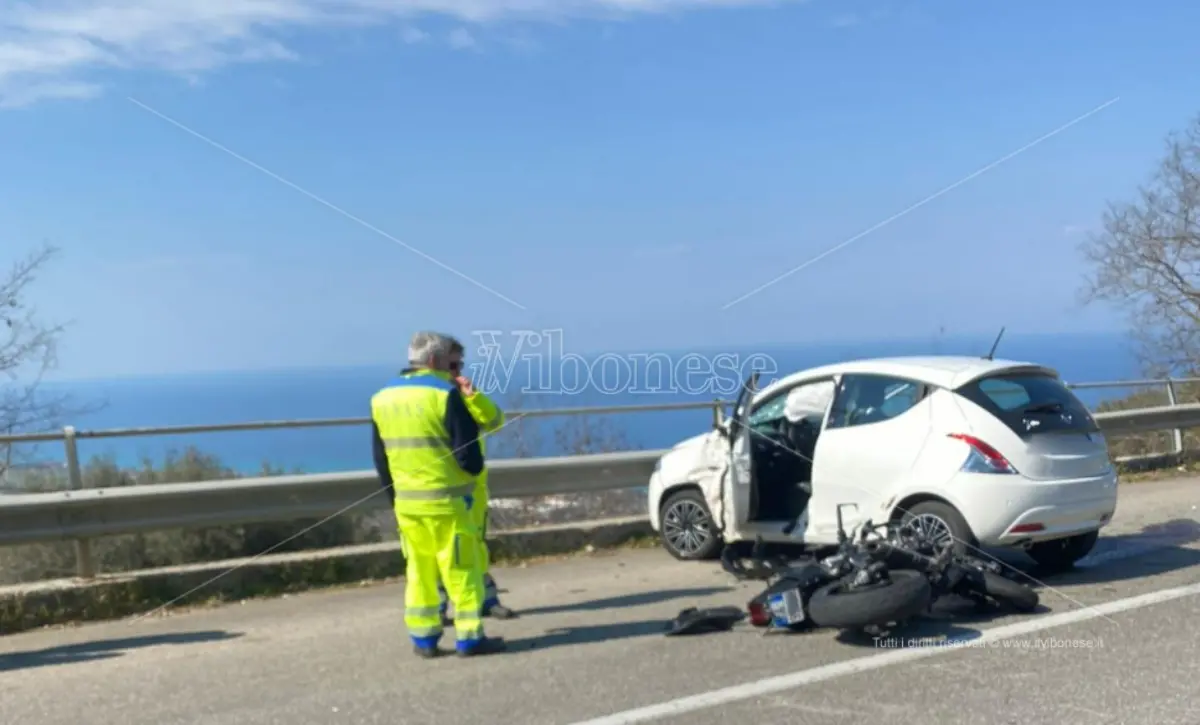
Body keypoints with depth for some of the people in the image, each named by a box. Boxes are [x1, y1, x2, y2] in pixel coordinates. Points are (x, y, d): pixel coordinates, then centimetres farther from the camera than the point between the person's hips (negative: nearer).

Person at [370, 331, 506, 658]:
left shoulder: (381, 398, 8)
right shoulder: (445, 394, -12)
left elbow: (381, 458, 13)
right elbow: (468, 453, -12)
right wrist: (473, 469, 9)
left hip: (406, 502, 6)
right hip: (446, 499, -6)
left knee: (419, 571, 13)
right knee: (461, 569, 3)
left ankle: (423, 639, 17)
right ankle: (470, 637, 6)